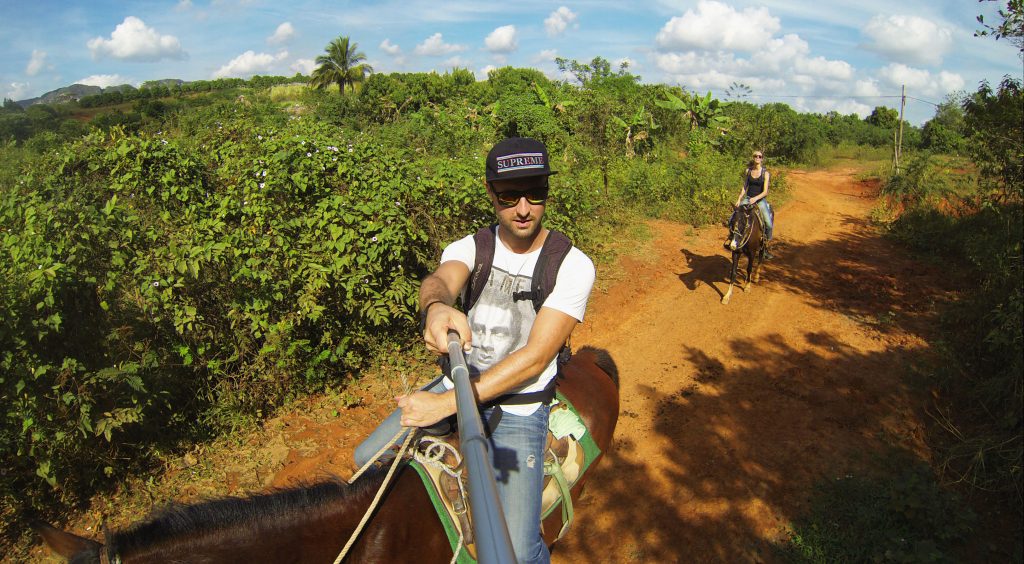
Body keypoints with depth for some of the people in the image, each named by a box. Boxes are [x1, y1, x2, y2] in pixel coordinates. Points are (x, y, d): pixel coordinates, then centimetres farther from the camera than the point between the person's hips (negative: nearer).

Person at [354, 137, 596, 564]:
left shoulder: (573, 266, -14)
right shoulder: (469, 248, -3)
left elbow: (535, 357, -21)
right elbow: (439, 279, -27)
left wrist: (446, 404, -26)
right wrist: (437, 307, -53)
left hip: (520, 408, -4)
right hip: (457, 382, 4)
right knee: (367, 461, 3)